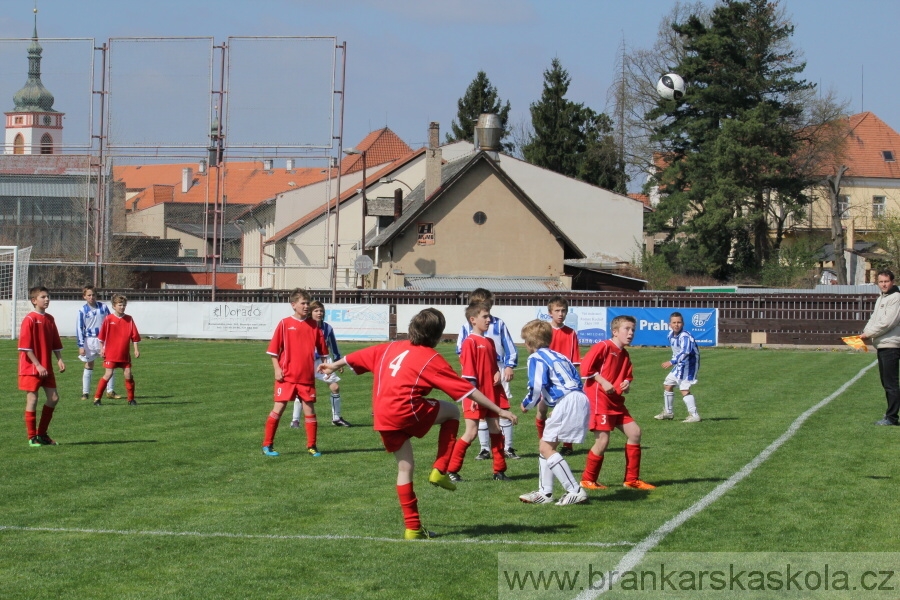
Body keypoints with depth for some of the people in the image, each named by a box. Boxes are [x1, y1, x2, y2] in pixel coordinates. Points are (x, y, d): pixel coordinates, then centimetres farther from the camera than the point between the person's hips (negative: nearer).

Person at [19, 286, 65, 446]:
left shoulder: (49, 319, 8)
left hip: (46, 368, 7)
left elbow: (55, 343, 14)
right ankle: (32, 438, 4)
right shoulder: (29, 319, -12)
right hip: (31, 367, -7)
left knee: (53, 398, 6)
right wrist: (38, 365, -19)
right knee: (32, 399, -4)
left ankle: (42, 434, 17)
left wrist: (59, 360, 1)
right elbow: (25, 346, -16)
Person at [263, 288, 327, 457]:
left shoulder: (314, 326, 6)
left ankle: (312, 446, 15)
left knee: (309, 409, 5)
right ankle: (267, 445, 4)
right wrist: (277, 369, -8)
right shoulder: (285, 323, -2)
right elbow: (273, 349, -1)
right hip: (287, 376, -3)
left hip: (307, 376, 3)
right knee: (279, 408, -3)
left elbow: (322, 350, 11)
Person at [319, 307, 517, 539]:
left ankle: (413, 527, 16)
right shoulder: (432, 360, 1)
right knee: (452, 410, 17)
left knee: (405, 466, 16)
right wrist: (498, 410, 4)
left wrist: (335, 365, 47)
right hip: (408, 410, -6)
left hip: (382, 418, 6)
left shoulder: (392, 347, 17)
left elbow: (359, 356, 29)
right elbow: (467, 390, 0)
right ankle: (439, 470, 10)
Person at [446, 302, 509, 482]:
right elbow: (468, 372, -15)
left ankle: (499, 470, 15)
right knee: (471, 433, -7)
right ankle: (450, 470, 1)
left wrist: (498, 373, 1)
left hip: (492, 394, 8)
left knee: (496, 430, 8)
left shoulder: (489, 342, 13)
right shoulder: (470, 342, -10)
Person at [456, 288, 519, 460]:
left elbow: (509, 347, 4)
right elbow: (460, 349, 5)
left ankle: (508, 448, 7)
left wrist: (510, 366, -4)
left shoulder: (499, 324, 2)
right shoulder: (467, 326, 2)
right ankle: (485, 449, 11)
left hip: (498, 372, -1)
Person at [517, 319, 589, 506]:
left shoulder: (536, 358, -3)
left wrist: (527, 404, 5)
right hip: (579, 398, 9)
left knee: (546, 448, -7)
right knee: (547, 446, 18)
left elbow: (536, 387, -14)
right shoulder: (558, 356, 24)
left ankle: (575, 490, -12)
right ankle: (545, 492, 23)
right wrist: (546, 399, 29)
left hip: (567, 402, -9)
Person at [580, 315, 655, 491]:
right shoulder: (603, 346, -10)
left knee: (634, 432, 6)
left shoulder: (624, 355, 15)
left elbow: (627, 376, 25)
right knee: (603, 440, -12)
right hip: (599, 399, -9)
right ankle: (588, 480, 5)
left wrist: (627, 384, 2)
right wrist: (603, 382, -19)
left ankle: (631, 479, 14)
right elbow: (585, 367, -16)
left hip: (616, 402, 9)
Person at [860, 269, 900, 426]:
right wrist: (865, 334, 1)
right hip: (881, 345, 10)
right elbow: (874, 319, 19)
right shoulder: (881, 299, 19)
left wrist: (868, 333, -10)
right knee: (886, 382, 12)